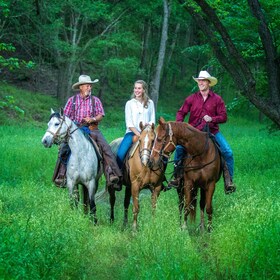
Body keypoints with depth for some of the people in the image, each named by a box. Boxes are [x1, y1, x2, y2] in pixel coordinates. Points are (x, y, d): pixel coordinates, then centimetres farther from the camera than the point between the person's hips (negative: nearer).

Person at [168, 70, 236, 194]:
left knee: (228, 152, -16)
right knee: (179, 147, -23)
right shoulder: (192, 98, 5)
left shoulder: (217, 99, 3)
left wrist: (212, 119, -17)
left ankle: (228, 181, -5)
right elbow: (181, 112, 8)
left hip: (212, 131, 0)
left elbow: (223, 117, 1)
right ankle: (177, 176, -10)